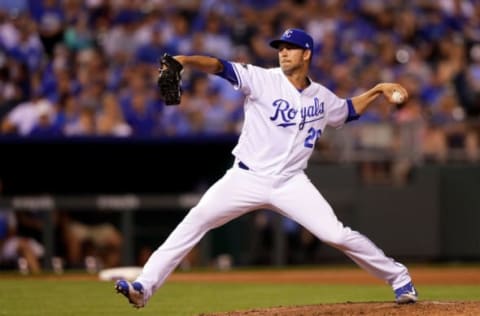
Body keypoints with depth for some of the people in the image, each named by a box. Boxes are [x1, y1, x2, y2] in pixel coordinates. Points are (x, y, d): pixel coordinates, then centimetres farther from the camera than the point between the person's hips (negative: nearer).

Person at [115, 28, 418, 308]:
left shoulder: (322, 97, 7)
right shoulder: (263, 80, -6)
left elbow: (348, 110, 29)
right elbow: (220, 67, -21)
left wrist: (378, 90, 18)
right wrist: (186, 60, -37)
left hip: (290, 184, 1)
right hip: (246, 178, -1)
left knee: (337, 235, -10)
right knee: (197, 220, -18)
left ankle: (398, 277, 12)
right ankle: (144, 287, -17)